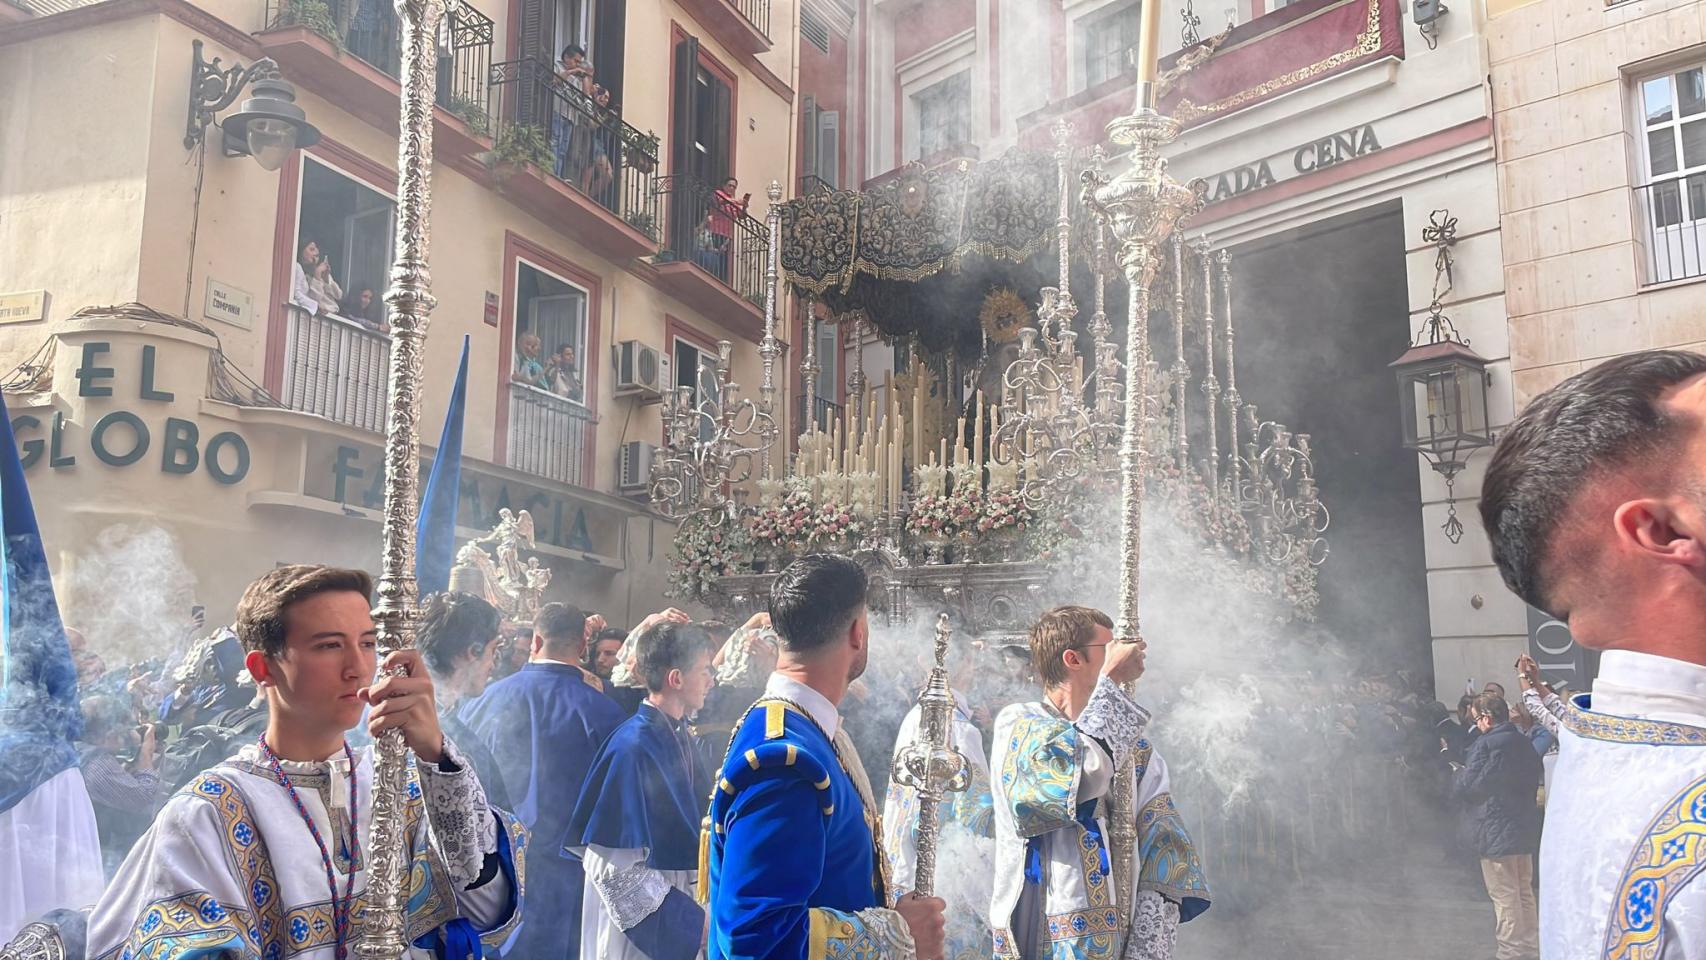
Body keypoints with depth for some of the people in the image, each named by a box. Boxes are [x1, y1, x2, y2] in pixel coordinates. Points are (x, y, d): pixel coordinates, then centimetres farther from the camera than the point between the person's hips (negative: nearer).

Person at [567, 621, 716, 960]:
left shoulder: (679, 734, 2)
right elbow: (614, 867, -22)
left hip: (678, 920, 8)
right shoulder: (633, 748, -22)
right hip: (642, 929, -8)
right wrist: (693, 920, -20)